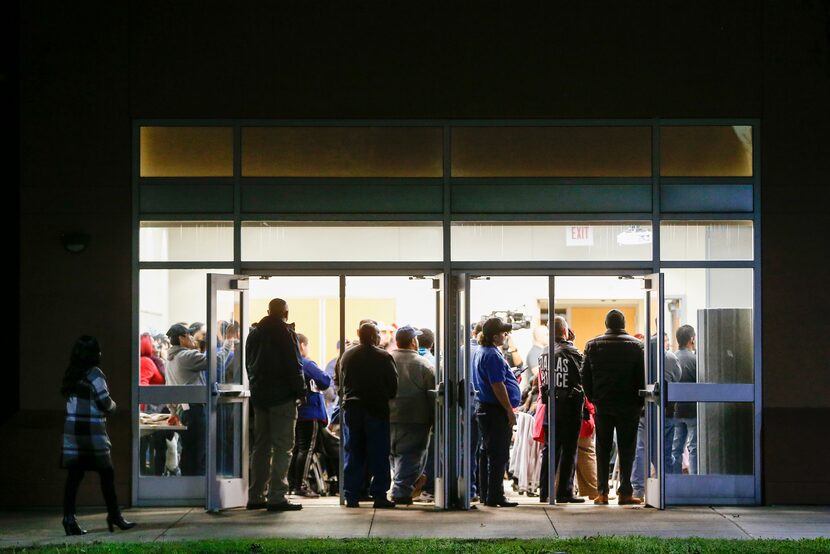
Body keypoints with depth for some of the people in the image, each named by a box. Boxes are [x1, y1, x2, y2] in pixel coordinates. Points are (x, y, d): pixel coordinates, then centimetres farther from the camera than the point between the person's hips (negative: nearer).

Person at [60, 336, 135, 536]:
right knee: (106, 473, 4)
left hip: (72, 429, 7)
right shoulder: (94, 374, -10)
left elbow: (67, 395, 9)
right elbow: (105, 403, -11)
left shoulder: (71, 374, 10)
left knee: (74, 475, 4)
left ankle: (69, 519, 0)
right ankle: (114, 515, 10)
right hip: (92, 430, -6)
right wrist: (113, 405, 11)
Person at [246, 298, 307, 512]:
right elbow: (294, 364, -12)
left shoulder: (255, 333, 14)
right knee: (282, 446, -6)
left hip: (259, 395, 7)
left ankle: (256, 496, 13)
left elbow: (249, 364, 17)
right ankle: (277, 496, -11)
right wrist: (300, 390, -6)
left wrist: (255, 386, 17)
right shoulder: (285, 332, -8)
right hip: (282, 395, -7)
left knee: (261, 446, 12)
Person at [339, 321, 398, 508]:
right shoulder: (384, 357, -7)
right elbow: (394, 386, -3)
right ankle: (379, 495, 0)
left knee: (352, 454, 8)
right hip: (377, 409, -3)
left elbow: (340, 383, 9)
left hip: (352, 409, 3)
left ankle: (351, 496, 6)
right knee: (378, 454, 2)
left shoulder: (347, 356, 3)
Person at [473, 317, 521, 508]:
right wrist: (510, 410, -17)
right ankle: (495, 496, -7)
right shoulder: (493, 355, -17)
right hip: (497, 411, -11)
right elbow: (498, 386, -21)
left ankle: (485, 495, 20)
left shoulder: (480, 352, 15)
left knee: (487, 453, 14)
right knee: (498, 455, -7)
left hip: (484, 409, 11)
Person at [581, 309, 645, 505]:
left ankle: (602, 491, 5)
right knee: (626, 449, 3)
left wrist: (593, 398, 12)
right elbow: (642, 376, -4)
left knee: (603, 449, 8)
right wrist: (639, 402, 5)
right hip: (628, 406, -1)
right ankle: (625, 492, 1)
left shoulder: (593, 345, 1)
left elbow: (585, 376, 2)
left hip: (602, 405, 1)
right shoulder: (636, 345, -3)